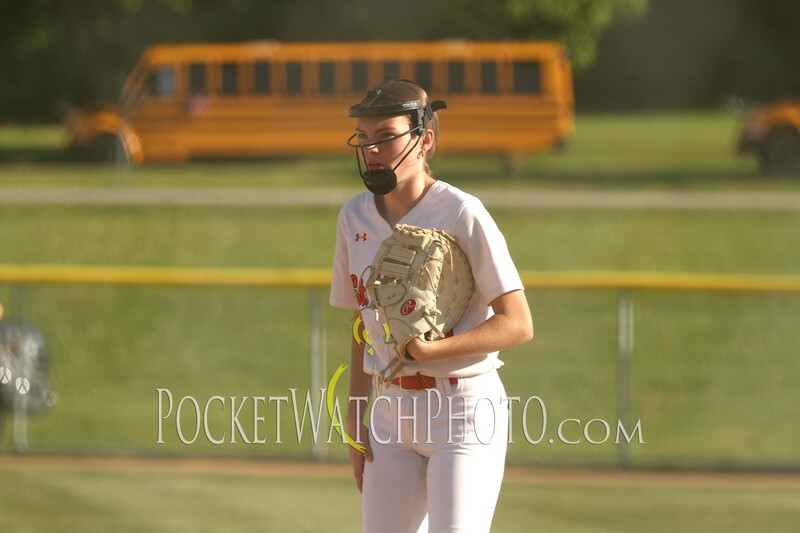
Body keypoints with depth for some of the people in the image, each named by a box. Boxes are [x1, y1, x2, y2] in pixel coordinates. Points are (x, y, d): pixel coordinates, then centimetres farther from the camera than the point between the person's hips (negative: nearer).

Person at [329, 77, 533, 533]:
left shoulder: (463, 214, -12)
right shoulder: (355, 218, 6)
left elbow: (518, 324, -14)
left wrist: (432, 350, -25)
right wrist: (355, 421, 11)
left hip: (464, 405, -6)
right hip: (392, 407, 6)